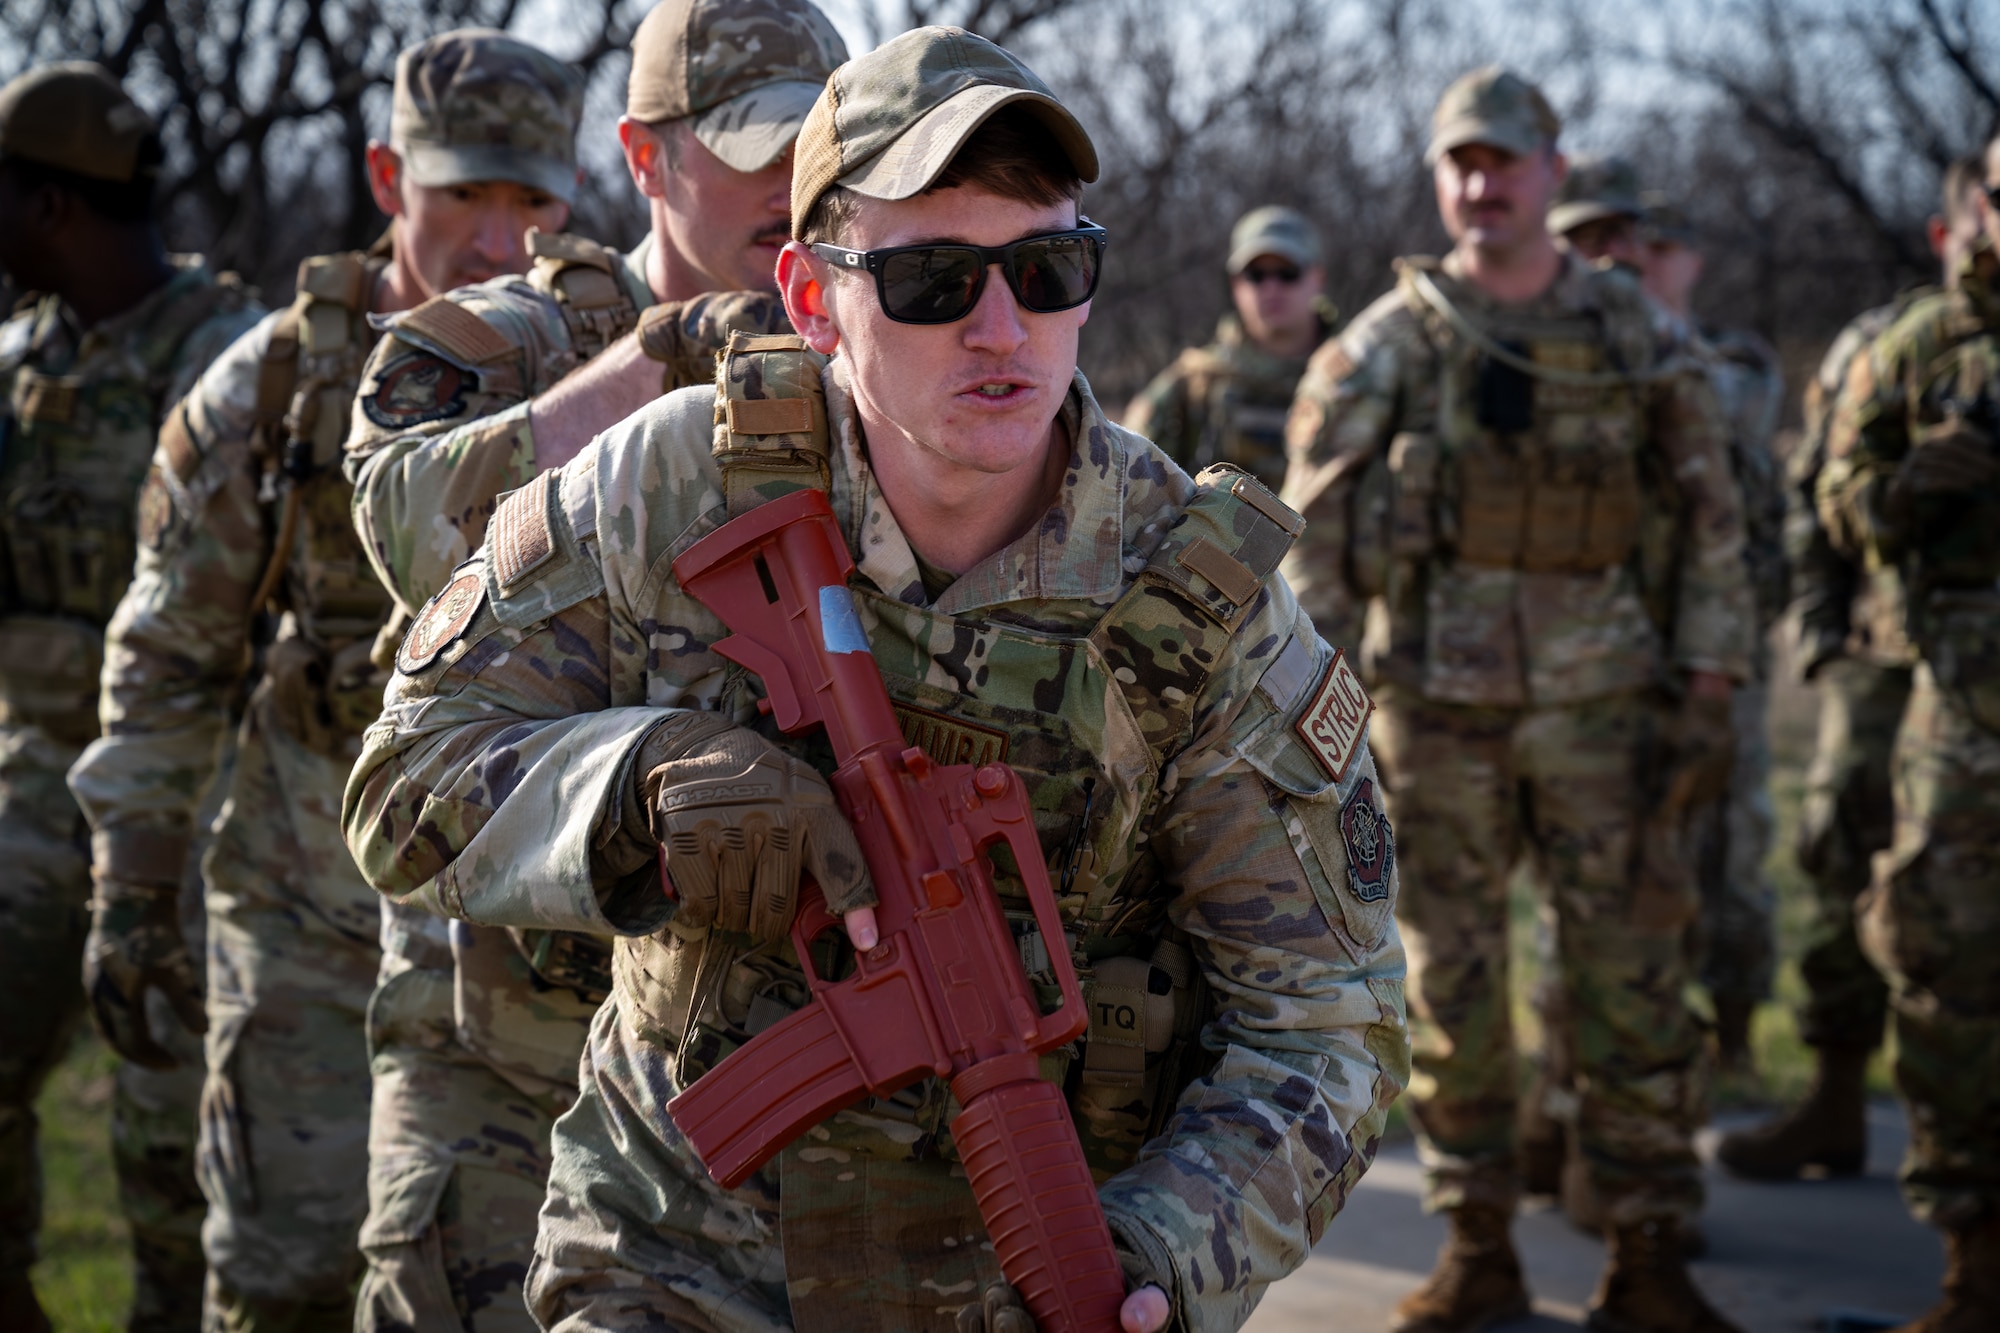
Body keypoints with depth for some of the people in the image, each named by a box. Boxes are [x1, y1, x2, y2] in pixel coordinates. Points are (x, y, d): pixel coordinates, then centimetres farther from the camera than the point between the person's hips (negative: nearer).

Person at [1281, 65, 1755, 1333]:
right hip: (1437, 701, 0)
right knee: (1454, 984, 5)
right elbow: (1315, 528, 2)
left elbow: (1710, 523, 7)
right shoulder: (1388, 345, 2)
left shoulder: (1638, 337, 5)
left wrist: (1709, 693, 0)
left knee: (1634, 972, 0)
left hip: (1601, 698, 0)